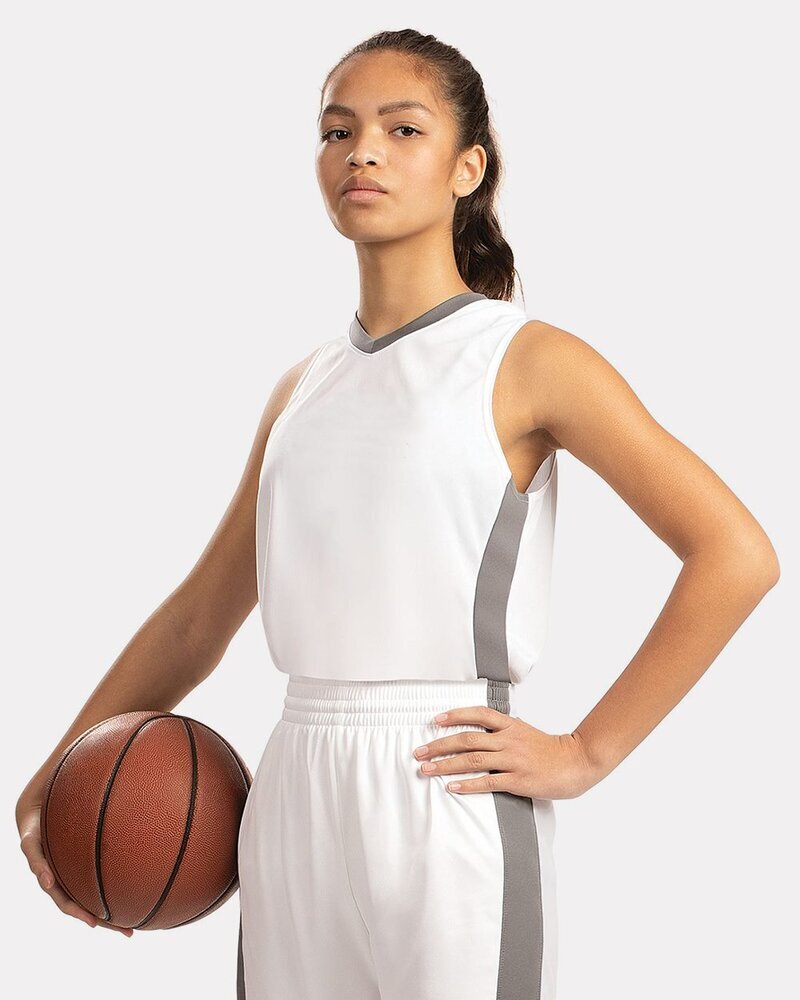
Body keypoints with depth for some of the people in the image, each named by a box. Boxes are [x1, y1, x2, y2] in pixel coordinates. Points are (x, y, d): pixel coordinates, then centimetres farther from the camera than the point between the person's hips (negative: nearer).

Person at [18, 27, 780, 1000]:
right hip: (290, 802, 6)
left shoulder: (527, 361, -5)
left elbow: (737, 555, -11)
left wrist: (585, 753, -12)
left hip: (445, 801, -5)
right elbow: (201, 613, 17)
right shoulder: (303, 387, 13)